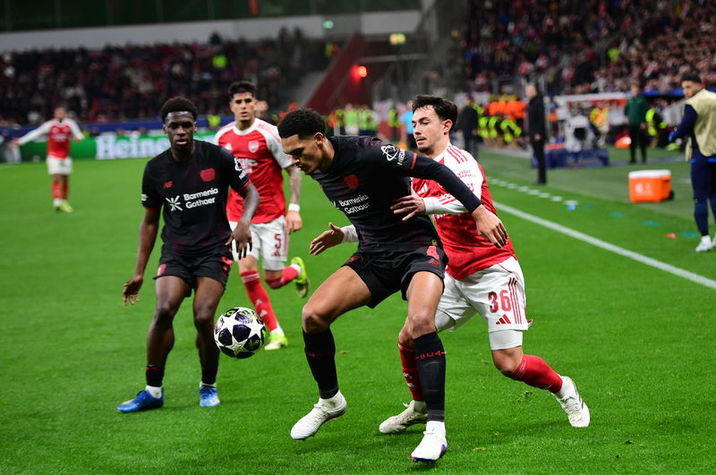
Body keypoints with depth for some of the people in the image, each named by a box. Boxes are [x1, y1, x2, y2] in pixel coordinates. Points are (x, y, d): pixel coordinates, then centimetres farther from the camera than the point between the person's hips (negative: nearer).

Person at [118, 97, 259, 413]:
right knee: (164, 310, -21)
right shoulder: (156, 169, 3)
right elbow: (150, 221, 13)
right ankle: (153, 391, -9)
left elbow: (250, 192, 5)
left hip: (214, 250, -2)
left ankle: (208, 387, 7)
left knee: (203, 318, -17)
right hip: (175, 252, 2)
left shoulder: (217, 157, -4)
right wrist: (139, 272, 10)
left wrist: (244, 222, -17)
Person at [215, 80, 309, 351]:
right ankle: (275, 333, 0)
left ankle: (297, 269, 37)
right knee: (247, 272, -13)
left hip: (272, 216, -3)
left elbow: (293, 170, -5)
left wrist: (294, 209, -12)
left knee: (273, 280, -1)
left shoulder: (269, 134, -11)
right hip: (238, 216, 3)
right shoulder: (222, 138, 3)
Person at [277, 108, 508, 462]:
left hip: (417, 247, -7)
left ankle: (436, 429, -26)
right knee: (313, 314, -11)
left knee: (420, 321, -33)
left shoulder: (365, 154, -23)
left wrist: (479, 211, -22)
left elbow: (431, 169, -21)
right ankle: (330, 401, 14)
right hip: (374, 255, 7)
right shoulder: (318, 172, 1)